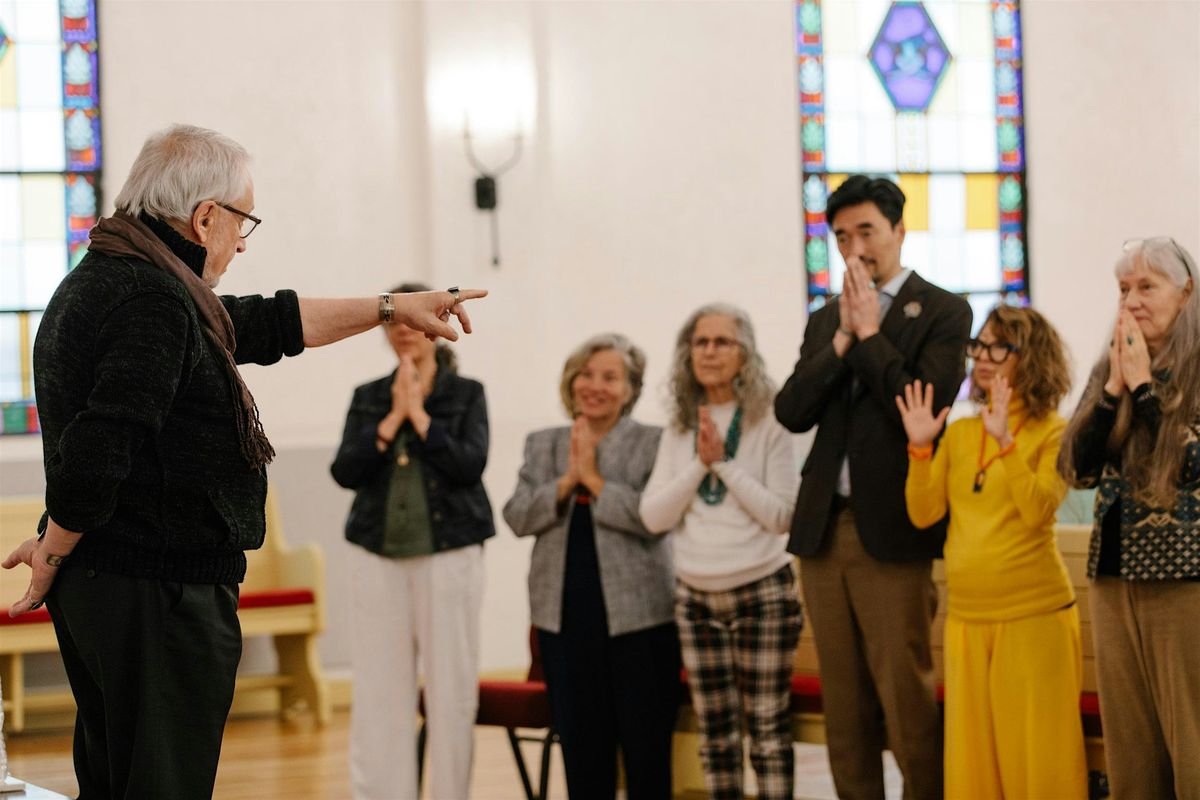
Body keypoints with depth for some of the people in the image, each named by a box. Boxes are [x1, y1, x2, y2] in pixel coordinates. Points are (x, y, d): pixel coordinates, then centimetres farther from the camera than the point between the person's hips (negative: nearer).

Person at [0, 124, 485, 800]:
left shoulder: (103, 281, 15)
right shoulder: (155, 301, -19)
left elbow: (262, 325, 25)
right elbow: (96, 453, -27)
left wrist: (390, 307, 29)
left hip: (96, 591, 11)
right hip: (160, 593, -11)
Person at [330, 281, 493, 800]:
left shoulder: (466, 394, 4)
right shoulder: (367, 398, 11)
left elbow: (471, 464, -10)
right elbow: (345, 471, -2)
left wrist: (419, 415, -11)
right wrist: (393, 417, -9)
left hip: (449, 554, -2)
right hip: (378, 556, 2)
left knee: (451, 689, -2)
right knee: (379, 690, -1)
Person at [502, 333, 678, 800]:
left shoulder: (653, 443, 0)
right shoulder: (543, 445, 13)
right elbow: (517, 517, 2)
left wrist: (594, 479, -11)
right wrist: (568, 480, -10)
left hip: (637, 615, -4)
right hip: (565, 615, 4)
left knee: (646, 744, 1)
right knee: (581, 744, 8)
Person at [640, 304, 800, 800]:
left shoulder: (768, 424, -5)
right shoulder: (678, 430, 7)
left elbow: (782, 515, -11)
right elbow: (653, 517, 0)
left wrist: (725, 462, -15)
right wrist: (700, 463, -11)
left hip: (761, 592, -4)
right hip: (696, 596, 4)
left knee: (768, 728, -3)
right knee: (715, 734, 7)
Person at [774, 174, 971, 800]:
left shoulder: (941, 312, 0)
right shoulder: (825, 321, 17)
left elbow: (926, 405, -14)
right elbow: (790, 413, 4)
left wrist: (870, 335, -9)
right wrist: (842, 339, -6)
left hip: (891, 530, -6)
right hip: (824, 529, 6)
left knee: (906, 691, -6)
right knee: (843, 700, 8)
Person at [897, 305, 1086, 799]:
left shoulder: (1053, 433, -4)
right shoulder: (959, 432, 10)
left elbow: (1038, 511, -19)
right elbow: (924, 514, 3)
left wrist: (1005, 441, -26)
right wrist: (920, 447, -9)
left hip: (1033, 614, -5)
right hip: (966, 615, 5)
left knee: (1036, 755, 0)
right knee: (972, 755, 9)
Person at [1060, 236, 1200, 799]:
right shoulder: (1108, 369, 12)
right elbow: (1079, 470, 4)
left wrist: (1145, 385, -12)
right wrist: (1113, 388, -6)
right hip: (1113, 574, 6)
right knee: (1128, 743, 7)